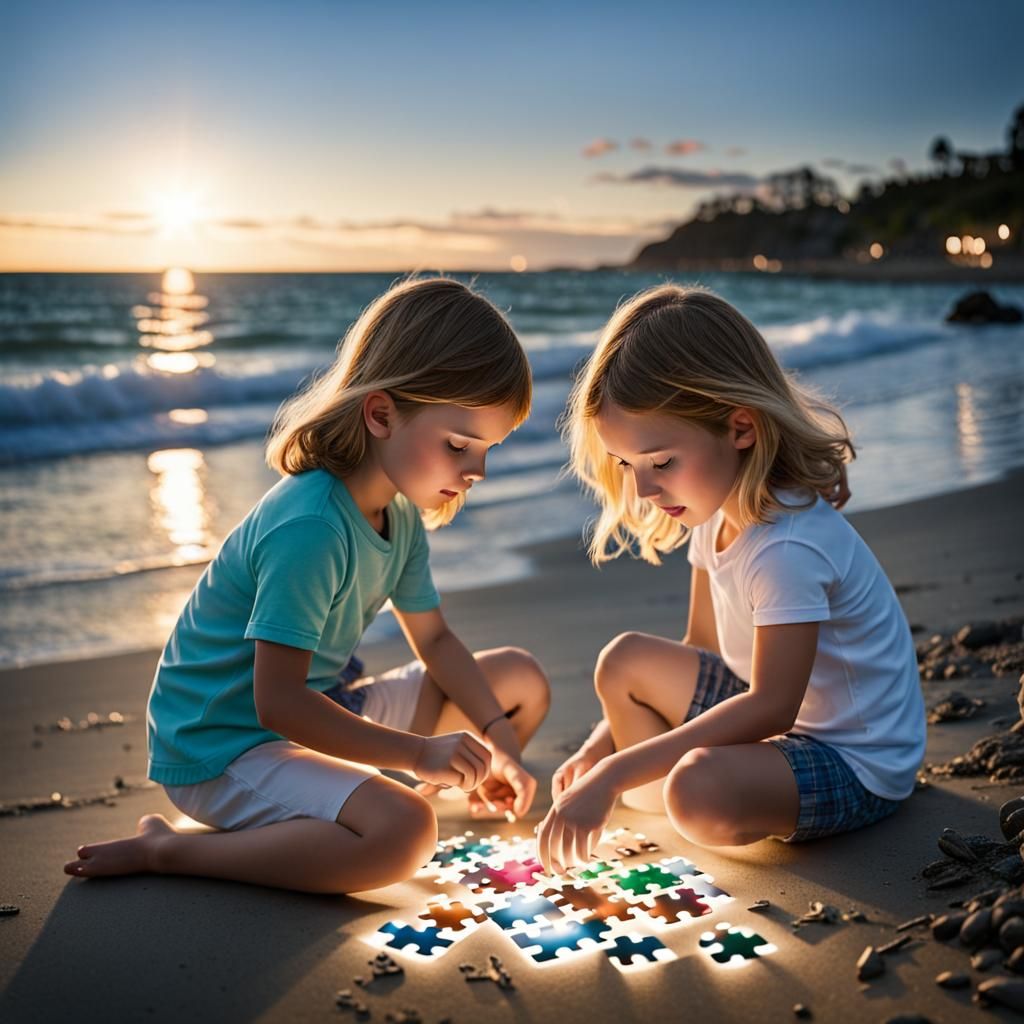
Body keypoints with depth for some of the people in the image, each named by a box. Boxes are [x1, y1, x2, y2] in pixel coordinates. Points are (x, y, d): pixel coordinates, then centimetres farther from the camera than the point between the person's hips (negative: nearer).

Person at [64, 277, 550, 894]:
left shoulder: (400, 512, 1)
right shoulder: (310, 528, -29)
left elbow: (435, 640, 11)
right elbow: (278, 703, -30)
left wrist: (497, 743, -1)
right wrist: (418, 753, -29)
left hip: (319, 712, 9)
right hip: (223, 748, -9)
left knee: (522, 680, 10)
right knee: (405, 832, -36)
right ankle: (163, 848, -15)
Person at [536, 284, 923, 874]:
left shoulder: (789, 545, -30)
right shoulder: (716, 513, -1)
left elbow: (772, 705, -36)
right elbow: (701, 651, 7)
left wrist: (614, 773, -37)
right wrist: (602, 746, -3)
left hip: (858, 764, -9)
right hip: (785, 720, 9)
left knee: (702, 789, -35)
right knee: (625, 660, 5)